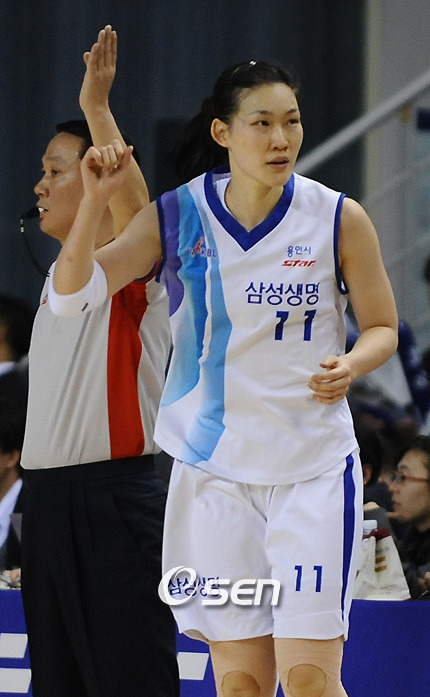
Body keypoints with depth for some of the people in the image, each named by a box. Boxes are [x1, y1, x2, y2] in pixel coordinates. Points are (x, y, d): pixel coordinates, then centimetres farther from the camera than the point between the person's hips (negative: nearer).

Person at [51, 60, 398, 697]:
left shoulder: (339, 219, -5)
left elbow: (382, 327, 6)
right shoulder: (176, 217, -1)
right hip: (214, 470, 2)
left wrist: (350, 366, -16)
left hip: (313, 466, -2)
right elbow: (72, 295, -4)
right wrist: (95, 202, -19)